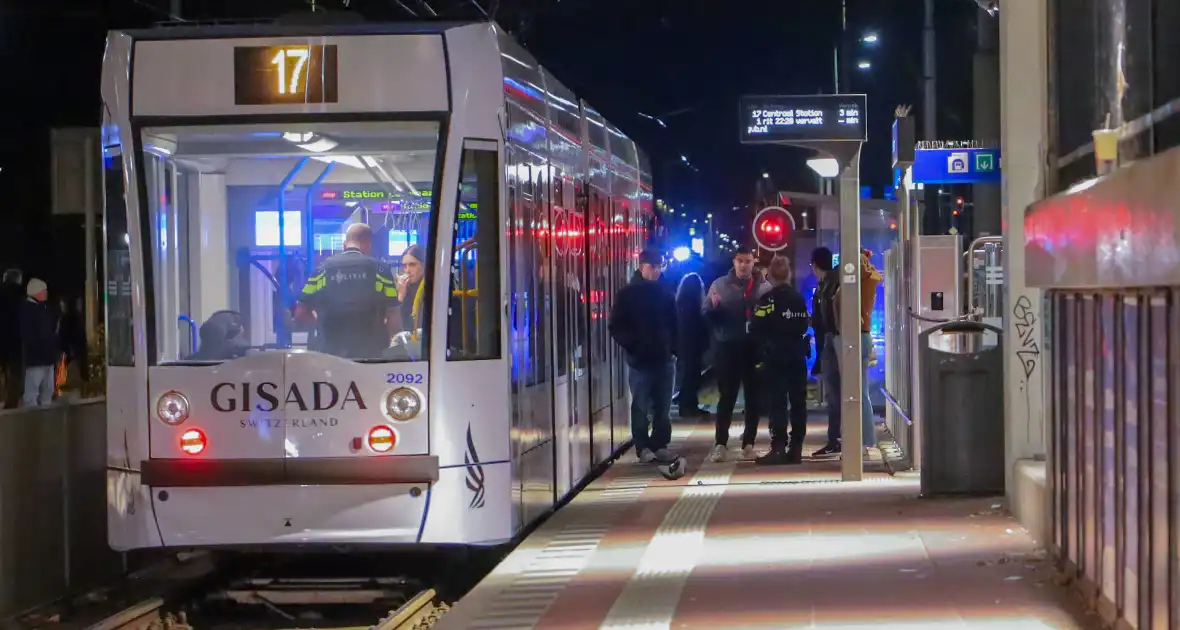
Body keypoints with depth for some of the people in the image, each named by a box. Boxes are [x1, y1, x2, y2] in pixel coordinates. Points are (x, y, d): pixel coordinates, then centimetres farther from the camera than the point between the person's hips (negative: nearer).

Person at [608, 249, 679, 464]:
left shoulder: (666, 294, 11)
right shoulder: (627, 294, -1)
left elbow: (674, 325, 18)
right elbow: (616, 326, -3)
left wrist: (674, 347, 5)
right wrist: (631, 346, -15)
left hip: (663, 358, 4)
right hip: (639, 359, -4)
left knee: (663, 407, 5)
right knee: (641, 407, 0)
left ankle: (660, 445, 11)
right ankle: (643, 447, 6)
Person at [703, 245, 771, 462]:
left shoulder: (764, 287, 3)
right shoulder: (719, 285, 3)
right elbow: (706, 315, 0)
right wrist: (713, 307, -21)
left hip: (755, 348, 1)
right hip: (728, 348, -1)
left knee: (754, 397, 6)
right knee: (727, 397, -2)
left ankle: (748, 444, 14)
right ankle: (720, 444, 0)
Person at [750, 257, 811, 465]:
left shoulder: (768, 299, -11)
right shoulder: (799, 299, 8)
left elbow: (756, 329, -12)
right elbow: (805, 325, 12)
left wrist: (762, 345, 5)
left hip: (775, 356, -5)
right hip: (797, 354, 6)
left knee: (777, 403, -6)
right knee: (798, 401, 7)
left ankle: (778, 448, -12)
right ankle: (796, 448, 7)